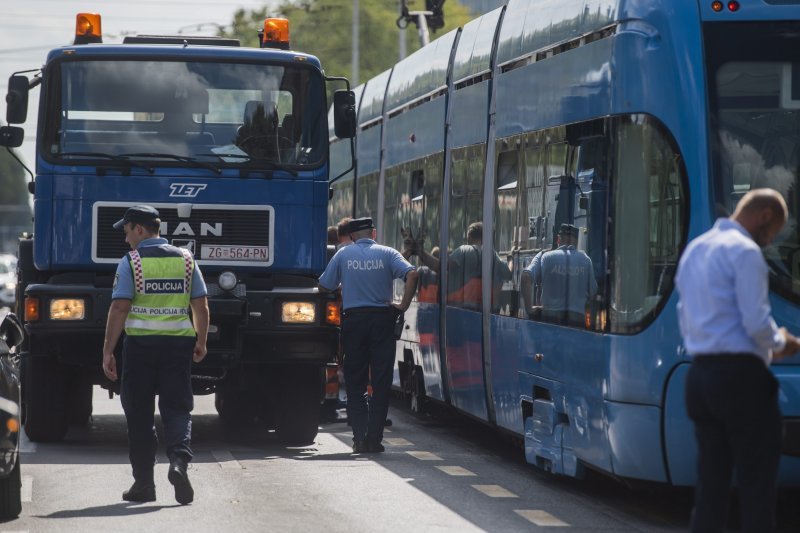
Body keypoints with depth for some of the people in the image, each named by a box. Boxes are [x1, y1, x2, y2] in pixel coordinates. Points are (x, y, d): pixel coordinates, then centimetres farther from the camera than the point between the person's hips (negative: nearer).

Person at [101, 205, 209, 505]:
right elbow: (201, 306, 7)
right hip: (179, 343, 2)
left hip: (140, 344, -2)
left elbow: (119, 308, -11)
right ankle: (179, 460, -22)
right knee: (177, 409, 5)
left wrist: (108, 351, -9)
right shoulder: (185, 260, 7)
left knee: (139, 414, 7)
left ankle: (143, 482, 10)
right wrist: (201, 342, 19)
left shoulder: (131, 262, -5)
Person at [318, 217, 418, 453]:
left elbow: (324, 286, 4)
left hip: (353, 320, 0)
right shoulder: (387, 253, 2)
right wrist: (403, 305, -6)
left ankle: (360, 437, -1)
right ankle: (374, 439, -1)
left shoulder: (343, 254, 4)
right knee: (381, 383, 4)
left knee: (355, 384, 8)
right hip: (382, 319, 0)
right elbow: (411, 274, -12)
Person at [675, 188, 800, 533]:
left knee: (711, 482, 9)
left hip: (700, 374, 8)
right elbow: (756, 322, -18)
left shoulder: (694, 249, 17)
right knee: (757, 483, -3)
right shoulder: (744, 251, -10)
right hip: (740, 375, -8)